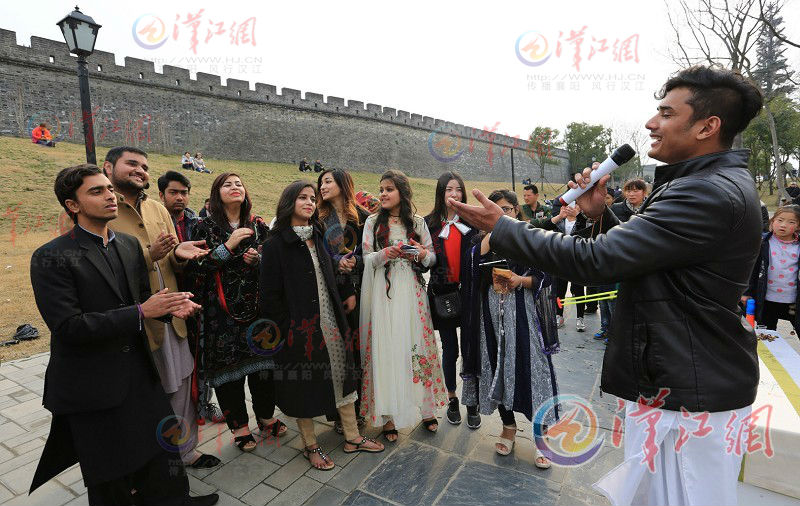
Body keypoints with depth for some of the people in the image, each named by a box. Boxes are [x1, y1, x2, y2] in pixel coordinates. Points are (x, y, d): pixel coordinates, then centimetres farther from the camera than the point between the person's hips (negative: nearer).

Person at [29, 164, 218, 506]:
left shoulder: (130, 245, 5)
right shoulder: (51, 257, -14)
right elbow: (68, 327, -21)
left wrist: (170, 307, -11)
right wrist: (140, 313, -25)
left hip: (140, 374, 5)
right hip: (92, 385, -5)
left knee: (162, 453, 16)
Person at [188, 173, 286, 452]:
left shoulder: (258, 225, 7)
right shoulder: (205, 227, -1)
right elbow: (195, 268, -9)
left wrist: (258, 259, -8)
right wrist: (228, 246, -17)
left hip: (257, 305, 3)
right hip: (222, 309, -2)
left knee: (262, 359, 8)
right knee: (228, 365, 3)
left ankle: (266, 415, 29)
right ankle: (239, 425, 22)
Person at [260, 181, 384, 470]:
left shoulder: (318, 237, 10)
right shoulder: (276, 243, -9)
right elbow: (270, 294, -12)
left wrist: (348, 292, 9)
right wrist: (283, 330, -14)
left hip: (330, 320, 6)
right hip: (299, 325, -6)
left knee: (342, 374, 12)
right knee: (304, 384, 8)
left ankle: (352, 437, 28)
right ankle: (310, 445, 28)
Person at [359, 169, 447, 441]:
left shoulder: (417, 222, 7)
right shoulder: (373, 222, 5)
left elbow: (433, 256, 9)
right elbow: (367, 258, 1)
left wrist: (421, 254, -12)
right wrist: (388, 252, -17)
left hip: (412, 291, 1)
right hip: (383, 292, -1)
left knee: (418, 345, 4)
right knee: (385, 348, -1)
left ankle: (425, 406, 20)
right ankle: (387, 415, 11)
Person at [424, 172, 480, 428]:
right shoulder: (429, 223, 2)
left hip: (469, 292, 1)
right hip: (442, 293, 0)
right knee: (450, 349, 9)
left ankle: (472, 402, 23)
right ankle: (452, 399, 30)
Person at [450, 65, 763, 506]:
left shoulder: (709, 195, -24)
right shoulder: (716, 183, 10)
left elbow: (595, 262, -28)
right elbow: (633, 253, 13)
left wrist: (500, 227, -20)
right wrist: (601, 214, -2)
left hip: (690, 400, -10)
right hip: (677, 383, 10)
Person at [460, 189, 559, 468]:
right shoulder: (482, 240, 10)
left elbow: (546, 276, 1)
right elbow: (472, 269, -8)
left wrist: (521, 281, -17)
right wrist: (488, 237, -12)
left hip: (523, 311, -2)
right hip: (491, 312, 3)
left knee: (531, 367, -3)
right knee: (496, 366, 9)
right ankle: (508, 426, 29)